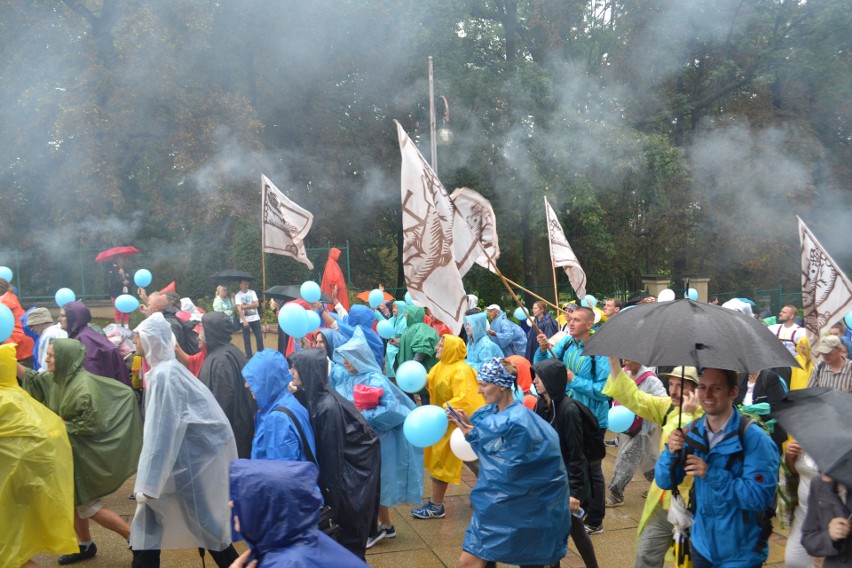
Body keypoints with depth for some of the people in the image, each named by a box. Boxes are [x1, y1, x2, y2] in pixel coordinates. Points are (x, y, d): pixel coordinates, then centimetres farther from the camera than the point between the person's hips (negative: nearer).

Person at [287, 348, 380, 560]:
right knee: (339, 528, 20)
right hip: (341, 469, 8)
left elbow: (331, 452, -22)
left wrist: (330, 491, -13)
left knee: (347, 531, 8)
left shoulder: (327, 406, -28)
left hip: (352, 475, -8)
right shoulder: (313, 399, -3)